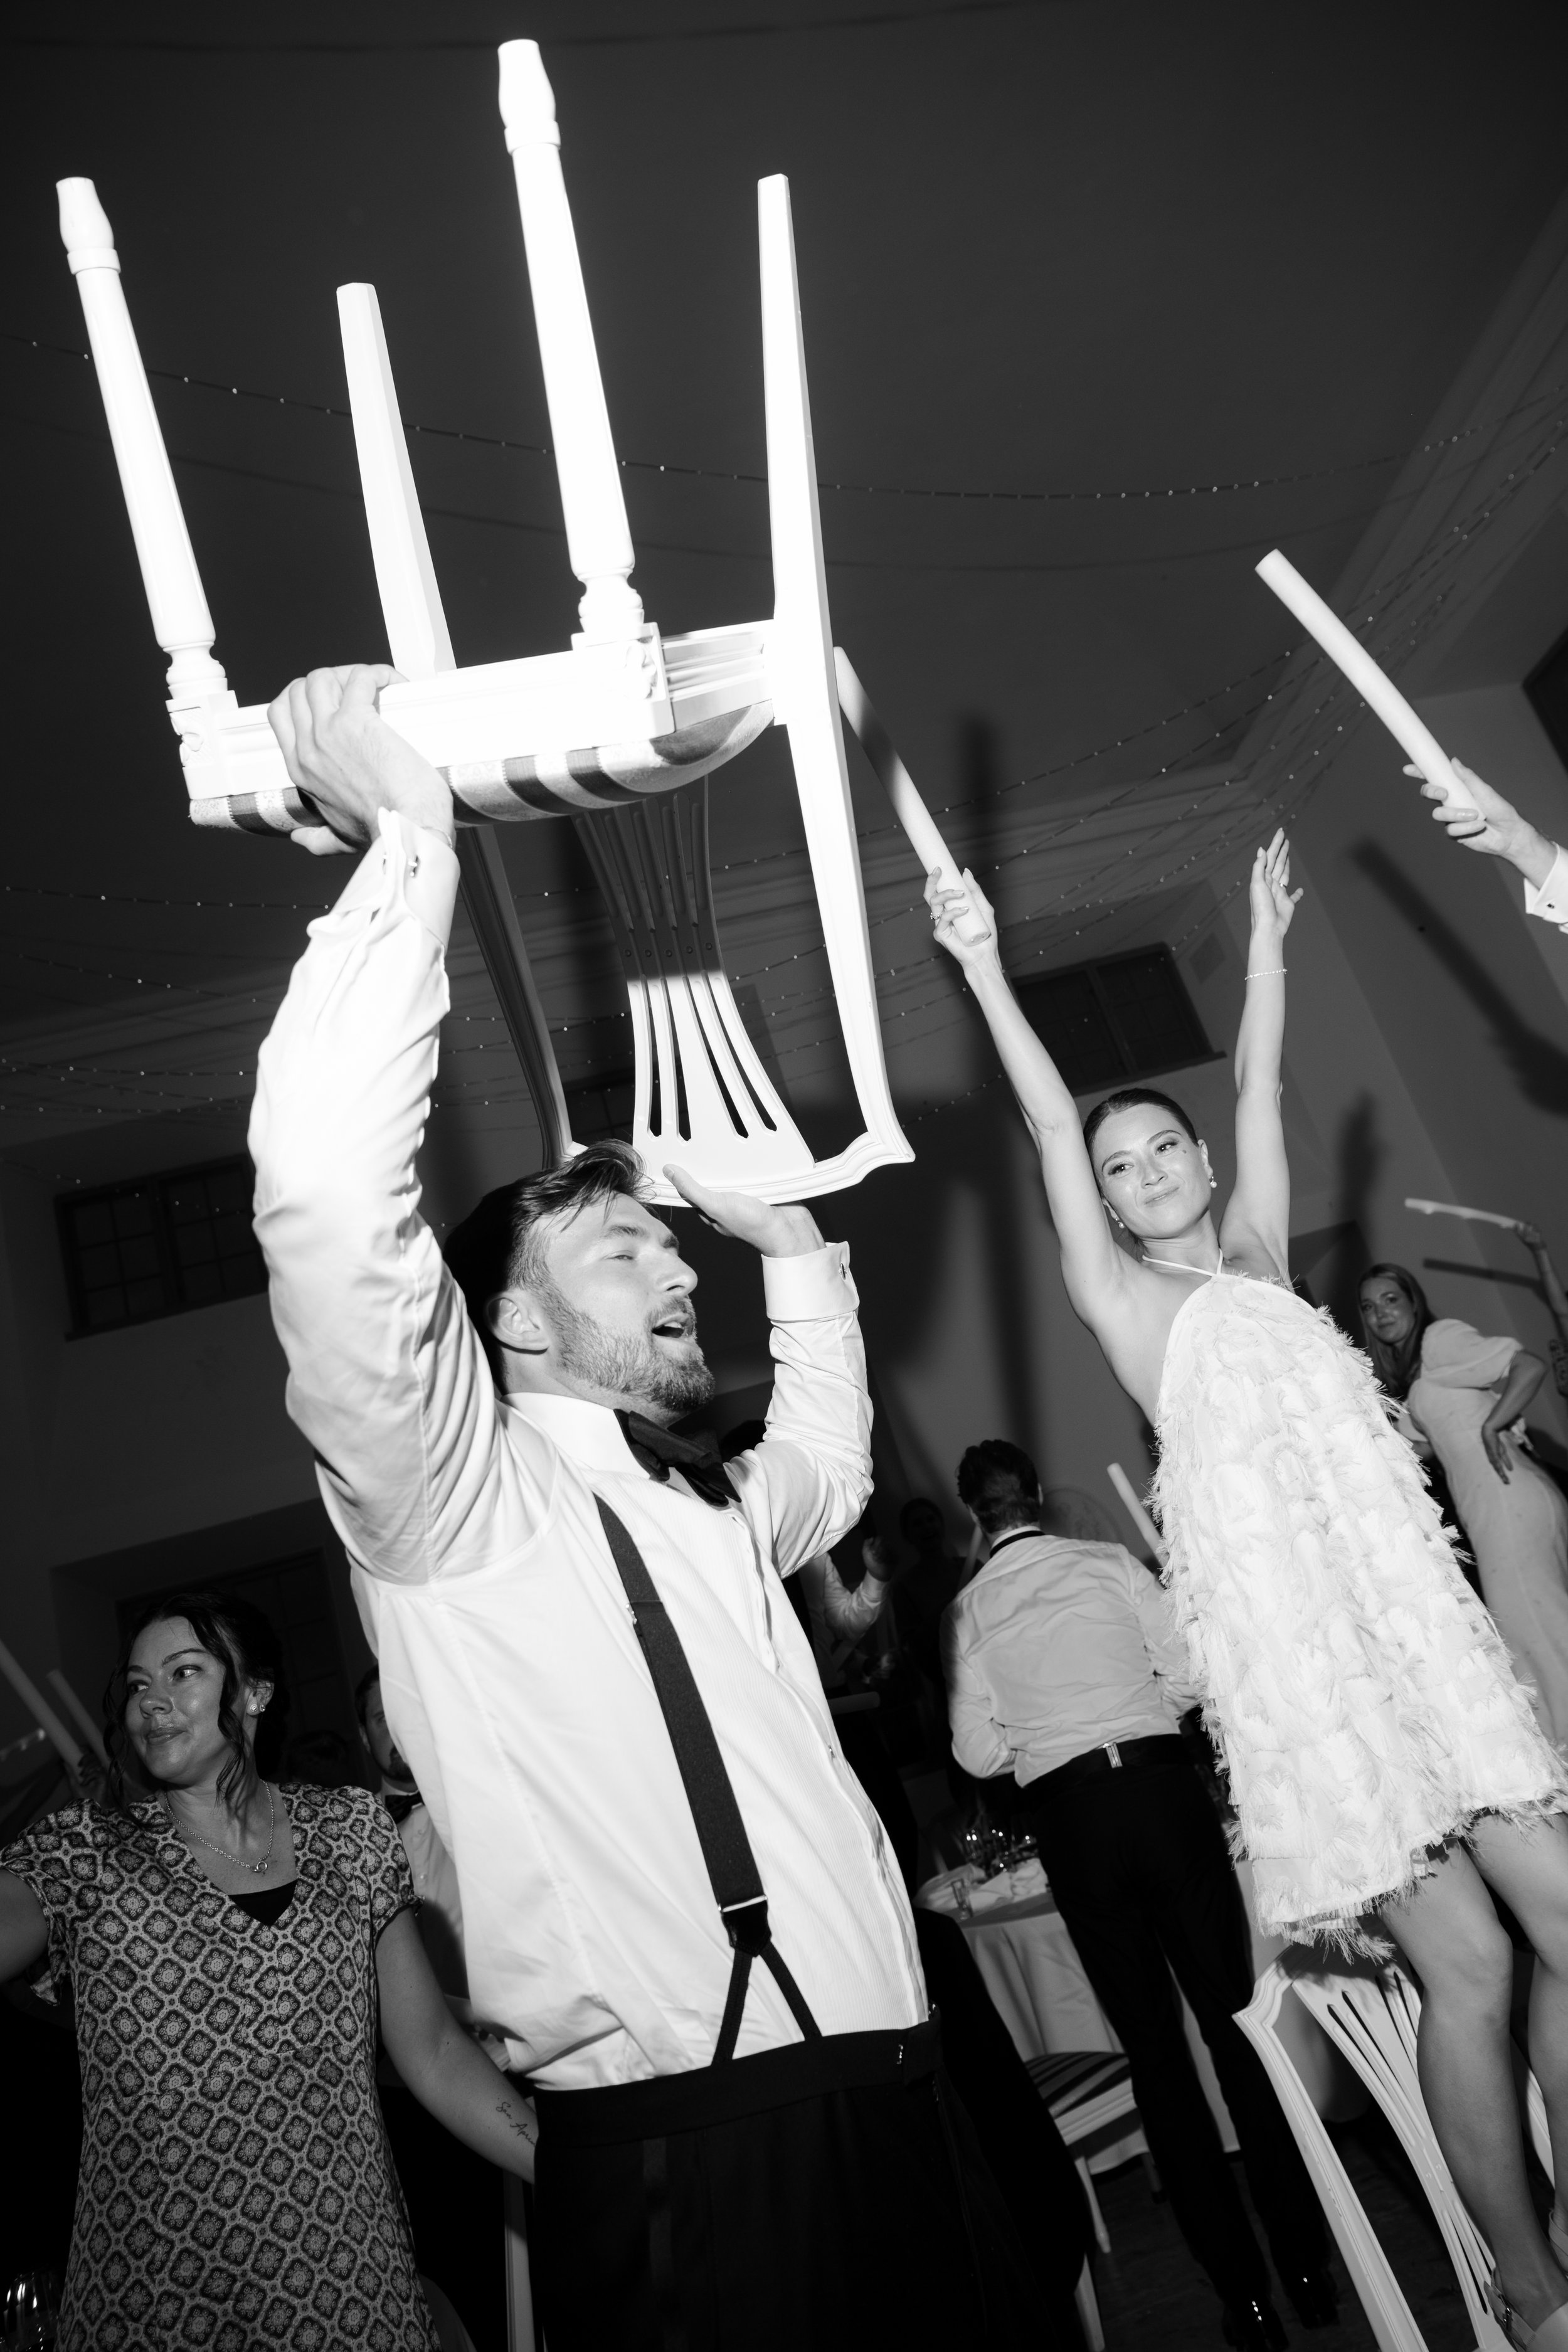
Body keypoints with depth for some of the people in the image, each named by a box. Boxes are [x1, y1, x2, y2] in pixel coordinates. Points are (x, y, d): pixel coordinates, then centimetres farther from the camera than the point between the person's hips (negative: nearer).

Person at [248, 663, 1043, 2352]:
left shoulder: (709, 1516, 14)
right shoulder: (450, 1494, -6)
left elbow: (832, 1458, 35)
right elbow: (330, 1197, -22)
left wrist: (795, 1241, 27)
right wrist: (410, 843, -17)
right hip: (671, 2148, -6)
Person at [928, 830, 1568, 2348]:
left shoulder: (1259, 1260, 16)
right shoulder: (1127, 1306, 2)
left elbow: (1260, 1087, 18)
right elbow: (1050, 1125, -5)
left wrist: (1267, 933, 22)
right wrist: (983, 970, -8)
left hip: (1420, 1619, 6)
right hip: (1295, 1644, -5)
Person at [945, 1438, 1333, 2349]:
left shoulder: (967, 1611, 1)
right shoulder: (1109, 1562, -1)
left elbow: (979, 1753, 0)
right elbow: (1191, 1673, -2)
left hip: (1071, 1824, 0)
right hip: (1162, 1787, 0)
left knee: (1155, 2050, 11)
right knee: (1236, 2017, 12)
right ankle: (1305, 2260, 20)